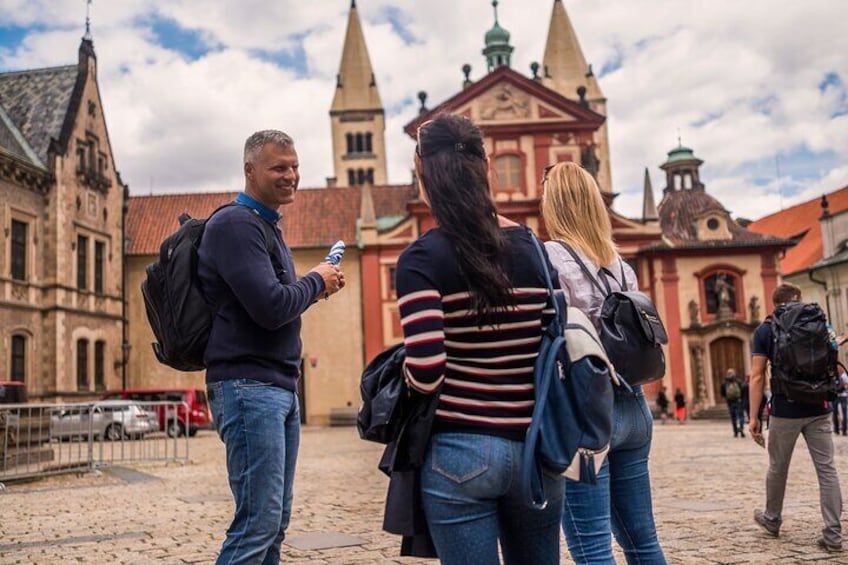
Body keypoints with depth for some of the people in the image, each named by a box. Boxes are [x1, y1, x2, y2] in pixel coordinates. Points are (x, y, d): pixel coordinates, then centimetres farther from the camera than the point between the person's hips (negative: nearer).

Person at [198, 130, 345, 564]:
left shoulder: (267, 228, 21)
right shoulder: (236, 224, -11)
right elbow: (270, 308, -21)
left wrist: (317, 288, 5)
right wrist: (316, 281, -4)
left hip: (281, 387, 10)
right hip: (248, 386, -10)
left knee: (275, 522, 12)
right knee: (258, 521, -9)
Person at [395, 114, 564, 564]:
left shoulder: (422, 259, -11)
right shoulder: (536, 249, 2)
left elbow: (425, 375, -19)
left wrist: (401, 372, 2)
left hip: (461, 452, -4)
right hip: (535, 449, 5)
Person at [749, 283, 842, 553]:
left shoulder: (765, 330, -1)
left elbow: (757, 376, -6)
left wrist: (753, 416, -4)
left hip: (785, 411, -2)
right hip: (817, 409, 2)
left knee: (777, 468, 14)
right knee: (827, 469, 3)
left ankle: (772, 520, 31)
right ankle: (833, 534, 2)